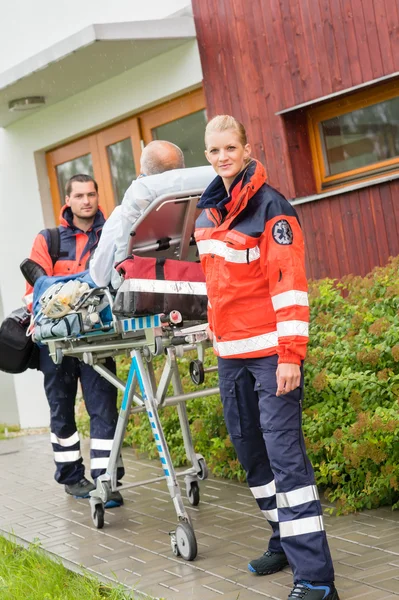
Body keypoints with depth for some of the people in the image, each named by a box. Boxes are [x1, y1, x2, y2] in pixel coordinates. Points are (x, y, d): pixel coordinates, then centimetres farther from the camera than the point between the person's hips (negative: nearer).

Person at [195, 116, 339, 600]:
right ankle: (284, 543, 28)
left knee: (284, 455, -12)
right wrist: (213, 329, 25)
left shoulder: (269, 206, -11)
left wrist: (291, 355, -21)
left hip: (269, 352, -8)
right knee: (250, 450, 13)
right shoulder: (207, 210, 12)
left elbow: (290, 282, -17)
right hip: (229, 351, 8)